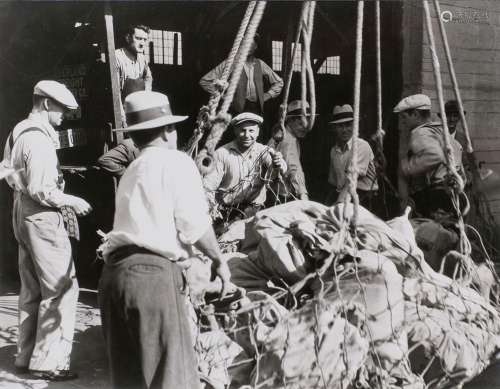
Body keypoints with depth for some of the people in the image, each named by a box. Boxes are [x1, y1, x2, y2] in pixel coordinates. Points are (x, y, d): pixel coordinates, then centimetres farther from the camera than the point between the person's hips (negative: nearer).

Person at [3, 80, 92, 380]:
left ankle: (27, 356, 24)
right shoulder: (39, 138, -18)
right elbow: (40, 190, -23)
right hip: (42, 217, -10)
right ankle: (48, 362, 1)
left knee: (33, 290, 16)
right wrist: (72, 201, -11)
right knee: (62, 288, -4)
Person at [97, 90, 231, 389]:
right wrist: (219, 259, 8)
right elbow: (194, 225, -7)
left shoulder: (132, 171, 23)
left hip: (115, 272, 8)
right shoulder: (176, 161, 1)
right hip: (152, 273, -8)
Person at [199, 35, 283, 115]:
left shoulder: (260, 64, 15)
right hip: (238, 109, -4)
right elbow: (204, 81, 4)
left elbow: (279, 82, 28)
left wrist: (266, 96, 13)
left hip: (257, 109, 4)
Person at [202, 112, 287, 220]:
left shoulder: (264, 152, 4)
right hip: (226, 209, 0)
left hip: (254, 208, 0)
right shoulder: (222, 153, 2)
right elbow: (209, 183, -4)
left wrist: (279, 165, -40)